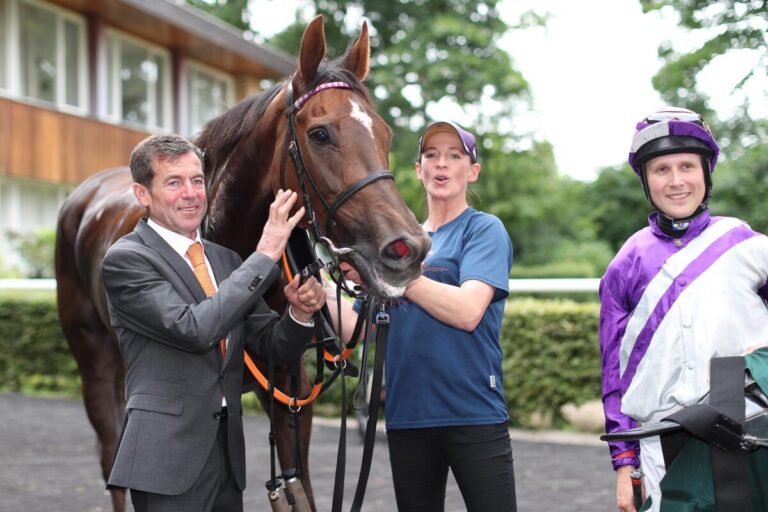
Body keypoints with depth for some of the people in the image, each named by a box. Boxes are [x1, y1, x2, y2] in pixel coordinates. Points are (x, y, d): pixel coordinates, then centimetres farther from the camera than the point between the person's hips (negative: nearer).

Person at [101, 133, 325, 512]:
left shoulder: (227, 261, 13)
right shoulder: (125, 260, -9)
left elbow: (275, 347, 13)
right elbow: (195, 329, -22)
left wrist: (300, 314, -9)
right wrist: (265, 255, -19)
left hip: (228, 450, 6)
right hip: (169, 458, -6)